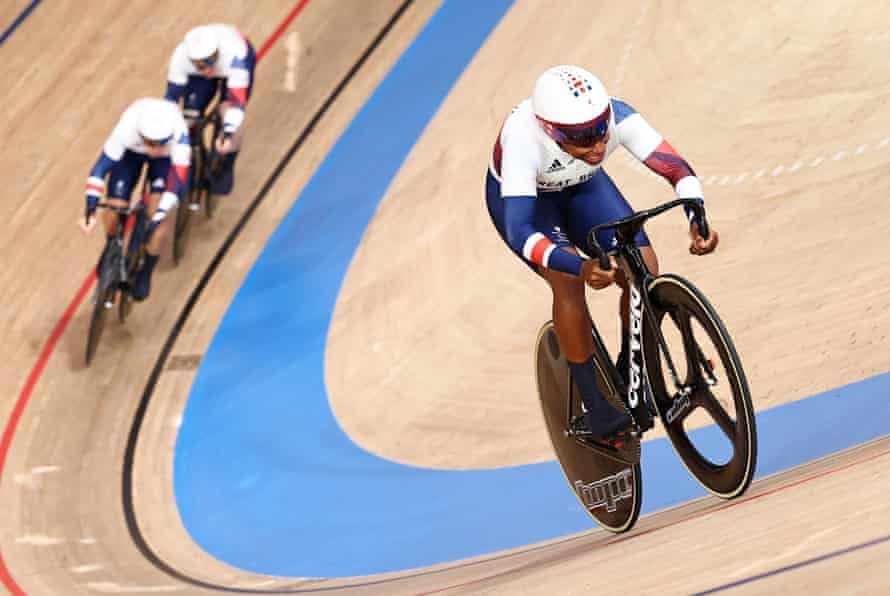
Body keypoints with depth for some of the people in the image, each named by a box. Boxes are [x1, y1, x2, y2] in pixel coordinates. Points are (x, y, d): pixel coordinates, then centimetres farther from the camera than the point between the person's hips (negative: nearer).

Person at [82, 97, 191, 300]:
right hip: (131, 150, 1)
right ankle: (111, 246, 30)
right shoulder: (127, 129, -42)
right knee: (115, 206, -7)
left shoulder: (179, 135, -44)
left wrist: (158, 217, -51)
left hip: (167, 157, -1)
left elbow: (178, 180, -43)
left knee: (156, 210, -16)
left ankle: (146, 273, 8)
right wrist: (90, 209, -44)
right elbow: (101, 166, -38)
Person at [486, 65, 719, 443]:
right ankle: (596, 408, -13)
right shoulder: (522, 139, -43)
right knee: (568, 279, -28)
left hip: (581, 186, 4)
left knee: (644, 269, -16)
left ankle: (630, 379, 8)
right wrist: (581, 266, -64)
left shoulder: (615, 115, -35)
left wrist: (698, 220, -53)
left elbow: (677, 169, -33)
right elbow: (518, 231, -49)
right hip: (522, 197, -3)